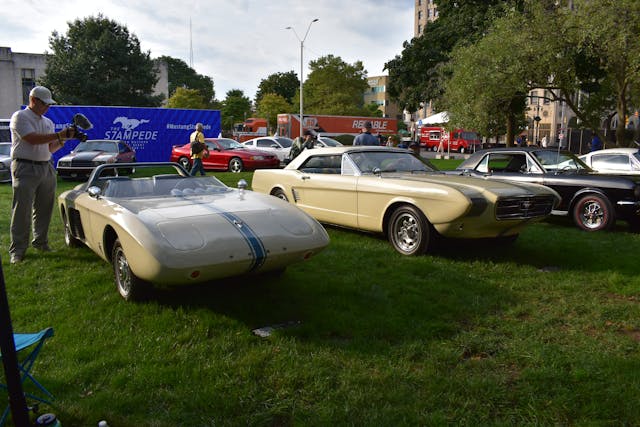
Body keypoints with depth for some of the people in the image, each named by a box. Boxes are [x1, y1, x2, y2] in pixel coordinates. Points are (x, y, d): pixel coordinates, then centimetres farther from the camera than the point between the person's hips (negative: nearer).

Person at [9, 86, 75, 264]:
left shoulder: (48, 122, 17)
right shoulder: (20, 117, -3)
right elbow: (32, 139, -17)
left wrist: (64, 139, -3)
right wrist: (59, 135, -19)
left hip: (46, 168, 7)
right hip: (25, 168, -7)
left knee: (44, 209, 10)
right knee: (22, 211, -6)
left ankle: (41, 242, 23)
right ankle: (17, 250, -2)